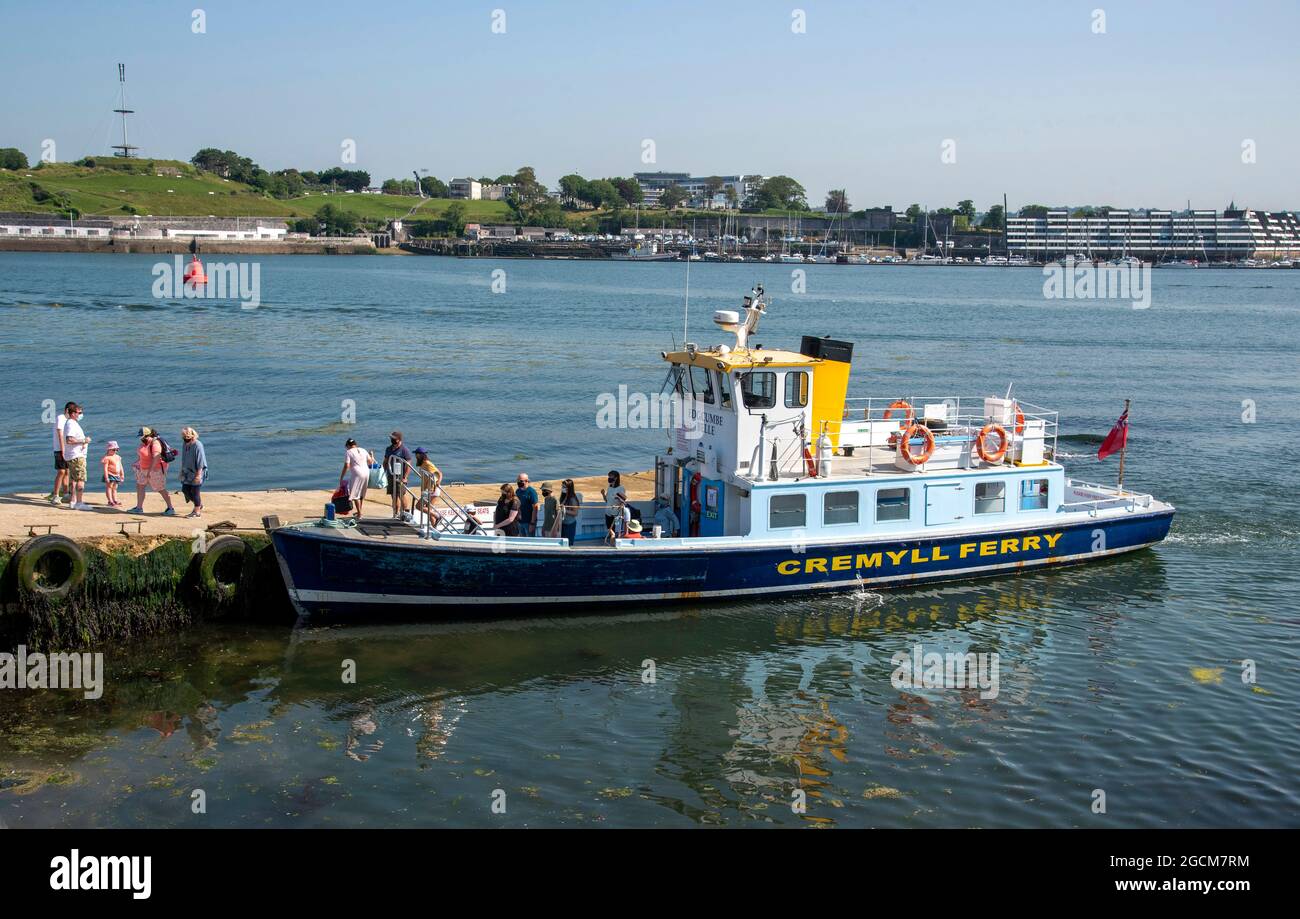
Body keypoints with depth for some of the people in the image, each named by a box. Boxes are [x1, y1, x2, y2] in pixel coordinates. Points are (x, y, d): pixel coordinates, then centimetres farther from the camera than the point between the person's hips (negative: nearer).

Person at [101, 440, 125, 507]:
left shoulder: (118, 457, 13)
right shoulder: (107, 458, -11)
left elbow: (120, 467, 19)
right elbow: (105, 468, -15)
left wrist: (122, 475, 18)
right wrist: (106, 477, -20)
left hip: (117, 475, 8)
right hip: (110, 475, -8)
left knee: (114, 488, 13)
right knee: (109, 488, -4)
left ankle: (115, 500, 18)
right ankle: (110, 501, -7)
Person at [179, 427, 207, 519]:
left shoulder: (198, 445, -20)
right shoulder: (184, 444, 5)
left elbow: (200, 461, -21)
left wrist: (198, 475, -22)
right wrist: (181, 471, 18)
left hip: (196, 472, -8)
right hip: (188, 472, 8)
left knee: (195, 491, -3)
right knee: (185, 490, 9)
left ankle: (197, 511, 10)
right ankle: (199, 504, 27)